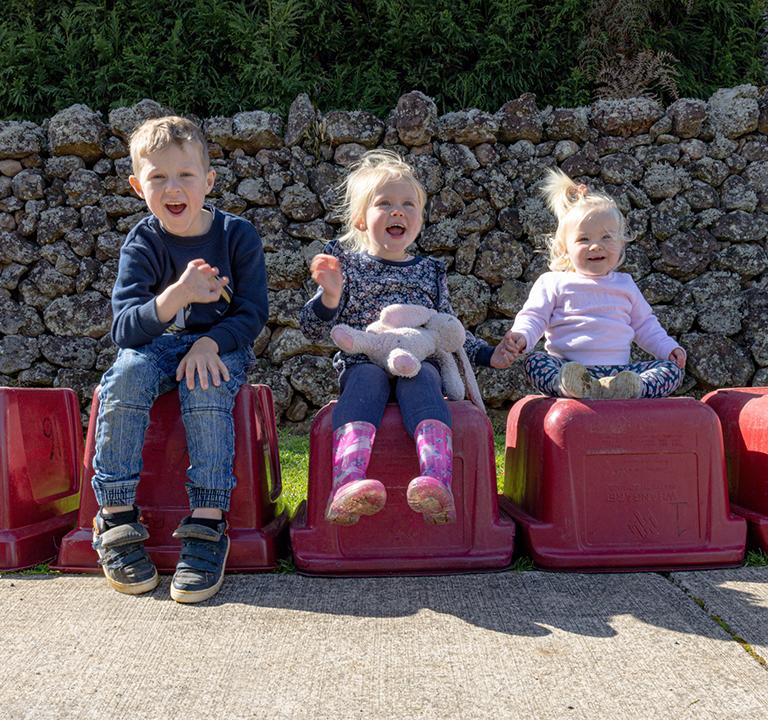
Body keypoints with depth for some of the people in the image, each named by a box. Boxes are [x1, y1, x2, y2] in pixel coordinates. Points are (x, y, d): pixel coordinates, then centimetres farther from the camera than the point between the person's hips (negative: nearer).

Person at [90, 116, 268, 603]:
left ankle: (208, 526, -30)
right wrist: (176, 296, -35)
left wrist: (209, 344, -25)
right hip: (158, 344, 2)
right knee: (126, 375, -30)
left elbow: (254, 313, -6)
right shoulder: (142, 244, -6)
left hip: (222, 347, -1)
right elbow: (125, 329, -16)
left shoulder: (238, 235, -6)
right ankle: (116, 517, -21)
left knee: (206, 388, -34)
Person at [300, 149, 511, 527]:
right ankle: (348, 482, -58)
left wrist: (487, 354, 17)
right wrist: (329, 296, -13)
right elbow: (313, 330, 7)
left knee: (420, 380, -34)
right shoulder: (346, 265, 13)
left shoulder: (430, 271, 22)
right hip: (361, 361, -1)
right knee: (366, 380, -36)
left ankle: (437, 481, -58)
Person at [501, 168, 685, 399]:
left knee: (672, 368, -17)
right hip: (565, 367, -3)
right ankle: (570, 387, -55)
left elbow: (644, 324, 29)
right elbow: (534, 318, 3)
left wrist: (668, 348, 13)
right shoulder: (553, 283, 11)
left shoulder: (625, 285, 22)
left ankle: (629, 390, -43)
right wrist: (521, 337, -20)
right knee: (533, 362, -31)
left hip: (617, 371, 3)